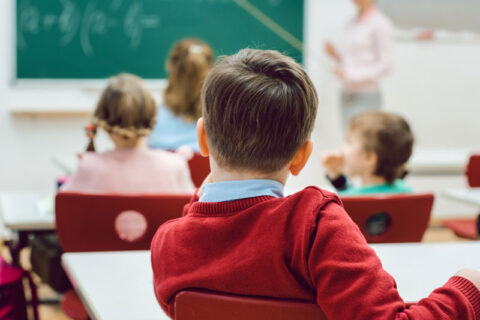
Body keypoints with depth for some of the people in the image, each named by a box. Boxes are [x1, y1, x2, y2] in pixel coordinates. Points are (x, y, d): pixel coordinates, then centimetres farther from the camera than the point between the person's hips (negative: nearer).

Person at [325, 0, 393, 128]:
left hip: (367, 95, -7)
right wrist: (334, 53, 0)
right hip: (346, 94, 7)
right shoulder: (352, 24, 14)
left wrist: (351, 74, -17)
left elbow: (385, 65, -11)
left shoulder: (380, 23, -8)